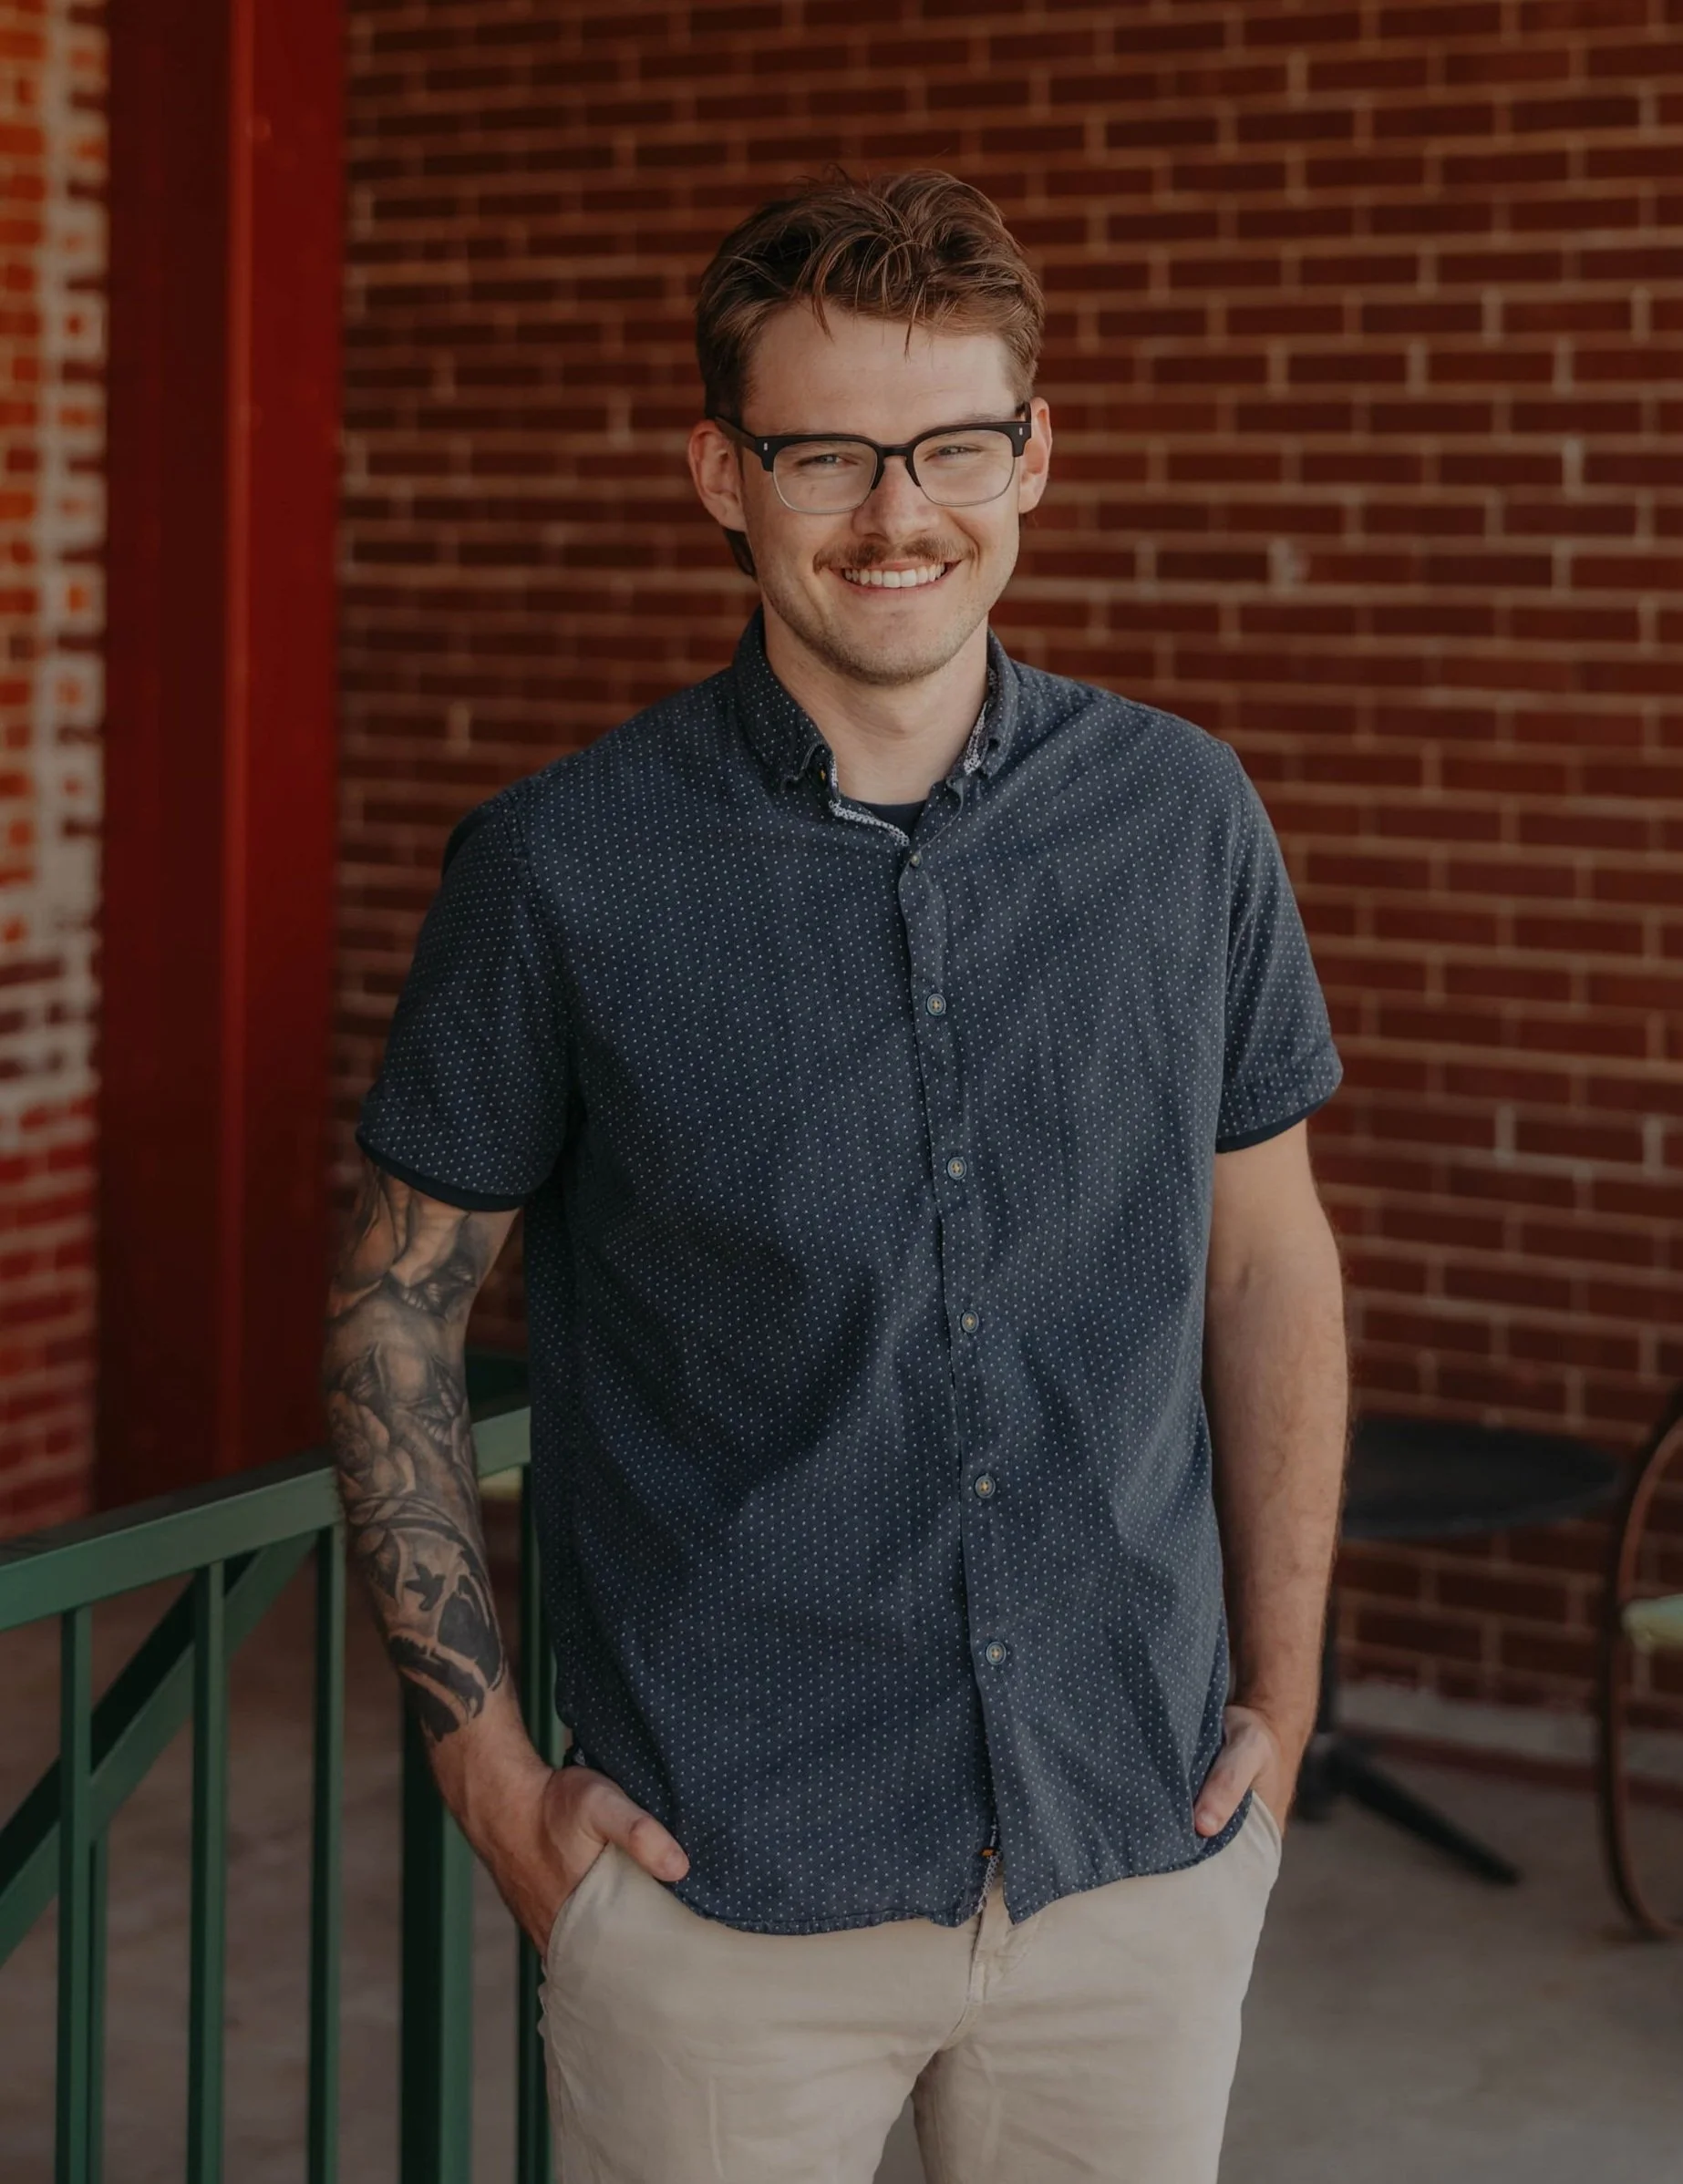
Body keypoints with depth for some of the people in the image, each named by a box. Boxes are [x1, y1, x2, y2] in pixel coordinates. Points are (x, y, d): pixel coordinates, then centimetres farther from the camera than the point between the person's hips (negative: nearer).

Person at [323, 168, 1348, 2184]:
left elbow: (1268, 1260, 9)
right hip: (723, 1892, -2)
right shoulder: (564, 868, -9)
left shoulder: (1184, 818, 0)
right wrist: (485, 1768, -5)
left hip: (1142, 1863, 3)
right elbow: (391, 1308, 0)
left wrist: (1279, 1701, 6)